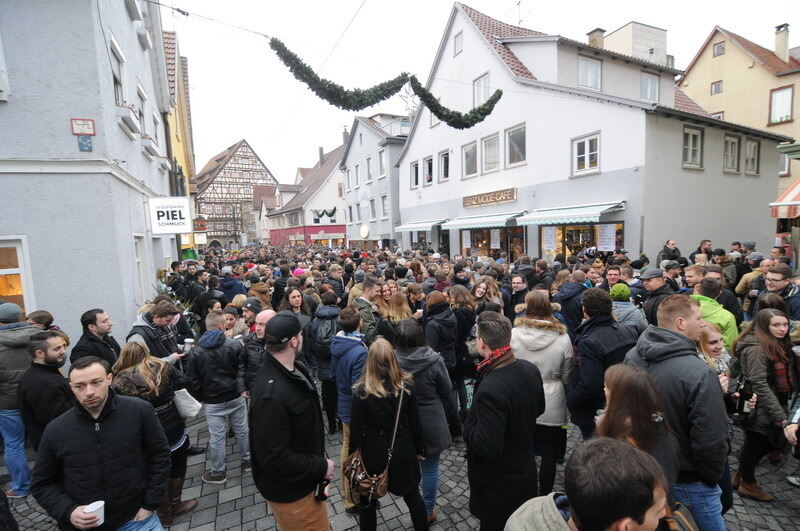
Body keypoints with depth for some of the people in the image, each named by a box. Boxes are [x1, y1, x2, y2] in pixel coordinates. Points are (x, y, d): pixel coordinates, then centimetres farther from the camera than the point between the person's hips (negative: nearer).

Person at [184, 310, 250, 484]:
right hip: (236, 398, 0)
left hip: (213, 402, 1)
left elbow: (192, 380, -1)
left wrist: (200, 398, 11)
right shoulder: (235, 345, -13)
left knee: (216, 437, 12)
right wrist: (243, 389, 4)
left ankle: (218, 473, 26)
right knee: (242, 430, 17)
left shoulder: (196, 352, -5)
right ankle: (247, 460, 34)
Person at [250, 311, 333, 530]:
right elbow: (274, 458, -31)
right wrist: (320, 467, -21)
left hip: (305, 478, 8)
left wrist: (318, 462, 10)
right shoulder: (271, 395, -34)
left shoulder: (296, 369, -4)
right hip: (291, 490, -8)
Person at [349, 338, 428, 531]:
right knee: (413, 495, 23)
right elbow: (415, 423, -5)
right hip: (403, 452, 2)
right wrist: (419, 449, 9)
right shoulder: (406, 386, -14)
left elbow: (357, 429, -13)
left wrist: (352, 454, 3)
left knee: (368, 501, 22)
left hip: (373, 454, -2)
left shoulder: (361, 392, -20)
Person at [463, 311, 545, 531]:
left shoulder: (490, 389, -38)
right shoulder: (530, 369, -12)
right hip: (526, 470, 7)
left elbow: (487, 447, -31)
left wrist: (468, 422, -16)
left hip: (498, 484, -7)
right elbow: (539, 408, 6)